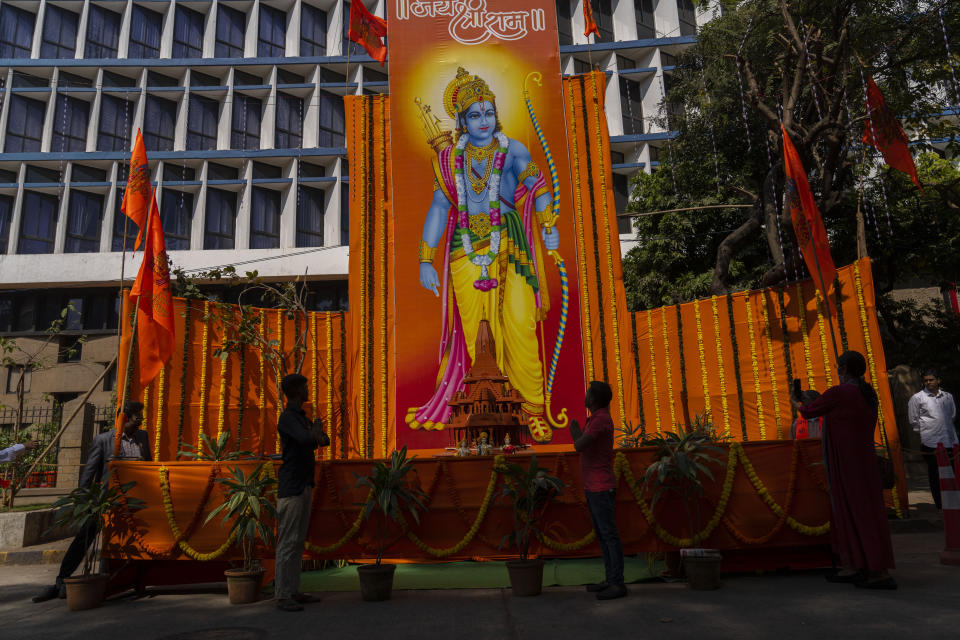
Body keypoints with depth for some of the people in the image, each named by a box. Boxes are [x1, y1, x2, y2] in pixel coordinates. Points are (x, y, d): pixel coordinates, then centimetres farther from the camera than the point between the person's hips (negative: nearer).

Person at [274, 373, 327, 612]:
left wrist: (319, 434, -1)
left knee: (298, 541, 12)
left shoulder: (302, 418, 16)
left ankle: (293, 591, 19)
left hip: (304, 486, 9)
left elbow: (323, 440, 22)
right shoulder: (288, 417, -14)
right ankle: (282, 596, 0)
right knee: (288, 542, -5)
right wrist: (317, 426, -10)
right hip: (291, 488, -9)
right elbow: (306, 439, -30)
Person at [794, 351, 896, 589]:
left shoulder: (838, 393, -15)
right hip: (863, 457, 9)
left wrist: (795, 403, 18)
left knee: (861, 514, -4)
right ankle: (851, 567, 19)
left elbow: (808, 412, -3)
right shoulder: (869, 394, 9)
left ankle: (880, 573, -1)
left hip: (847, 462, -9)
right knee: (847, 510, 13)